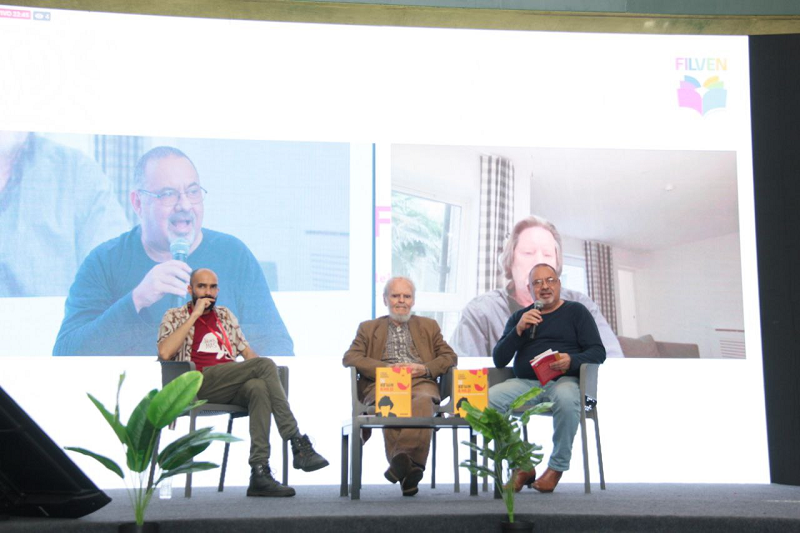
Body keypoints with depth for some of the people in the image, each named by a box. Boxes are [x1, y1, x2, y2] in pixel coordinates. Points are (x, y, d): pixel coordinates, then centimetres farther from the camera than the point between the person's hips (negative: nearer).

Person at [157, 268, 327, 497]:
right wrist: (195, 315, -5)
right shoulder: (175, 316, 13)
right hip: (200, 382, -4)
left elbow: (246, 350, 25)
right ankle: (299, 445, -28)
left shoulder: (225, 315, 29)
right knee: (264, 364, -27)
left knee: (259, 388, -34)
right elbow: (164, 353, -6)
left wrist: (266, 373, 3)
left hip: (231, 386, 4)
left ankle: (260, 472, -40)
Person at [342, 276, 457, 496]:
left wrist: (425, 368, -1)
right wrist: (387, 368, -5)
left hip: (420, 382, 1)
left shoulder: (429, 326, 31)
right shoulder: (368, 328, 27)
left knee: (424, 401, -39)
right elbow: (350, 358, 11)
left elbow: (450, 357, 20)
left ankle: (401, 459, -52)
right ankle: (409, 468, -49)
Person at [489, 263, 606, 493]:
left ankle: (556, 467, -19)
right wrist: (519, 330, -2)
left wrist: (572, 361, -16)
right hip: (524, 383, 3)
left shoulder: (575, 311, 14)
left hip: (563, 380, -3)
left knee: (565, 398, -39)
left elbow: (598, 352, 5)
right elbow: (499, 361, 13)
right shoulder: (519, 317, 22)